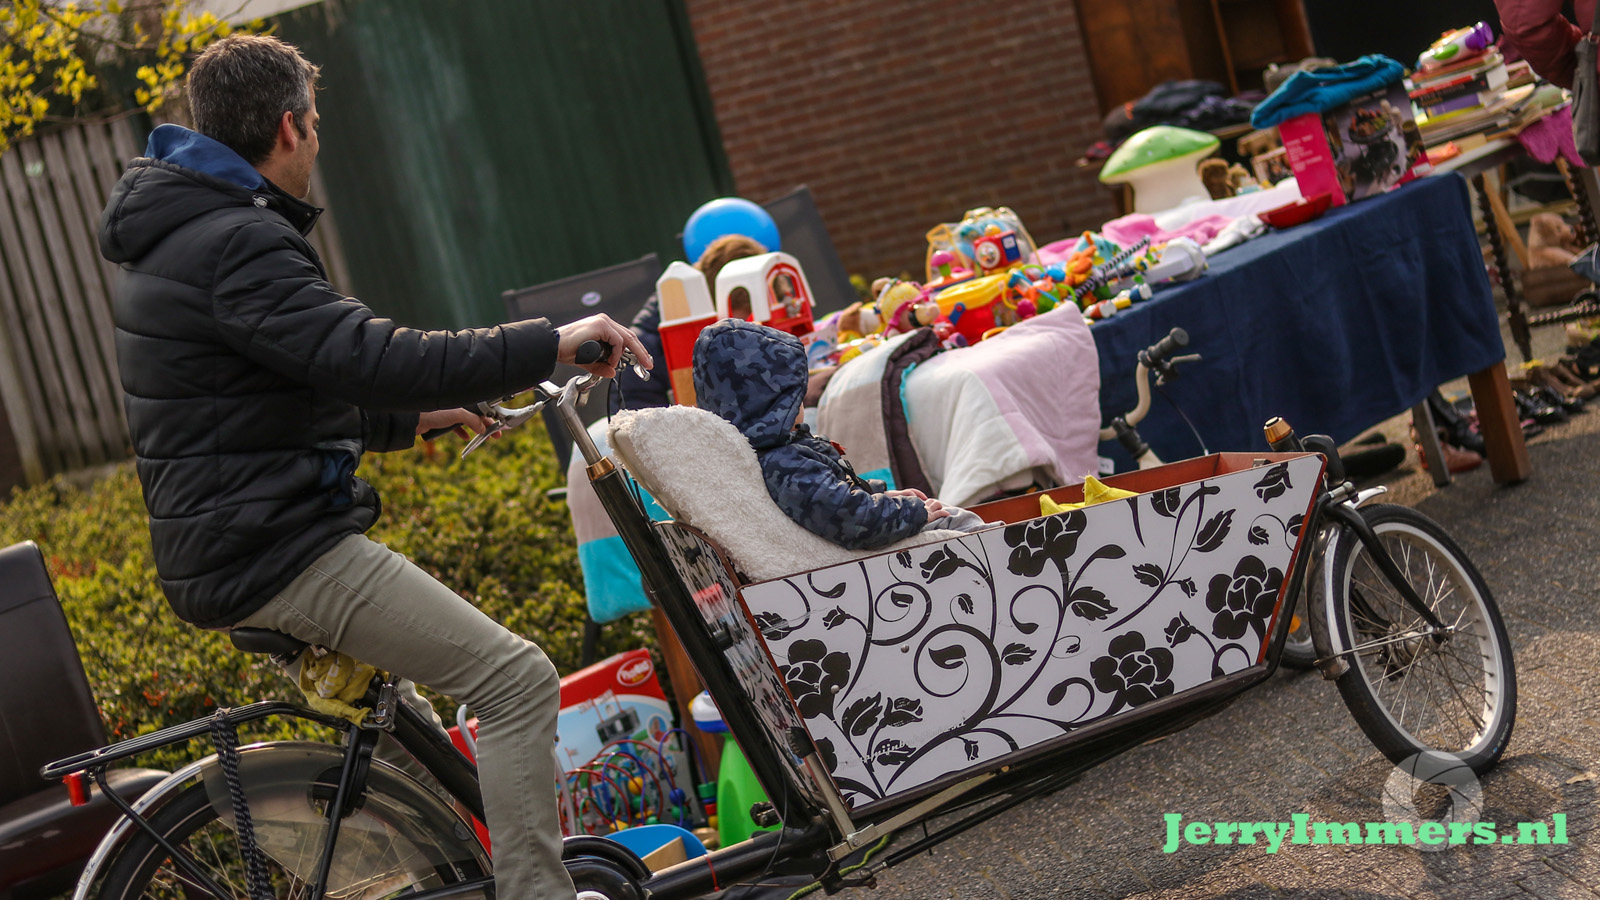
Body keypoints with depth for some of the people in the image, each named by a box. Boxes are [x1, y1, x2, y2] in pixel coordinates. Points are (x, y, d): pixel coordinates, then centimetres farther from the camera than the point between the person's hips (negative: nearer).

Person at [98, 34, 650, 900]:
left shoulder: (174, 238, 16)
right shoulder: (234, 243, -18)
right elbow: (367, 355, -31)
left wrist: (409, 418, 27)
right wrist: (552, 342, -26)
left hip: (223, 544, 11)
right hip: (279, 552, -11)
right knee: (516, 680, -15)